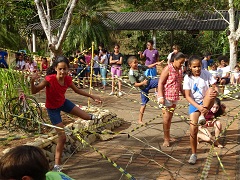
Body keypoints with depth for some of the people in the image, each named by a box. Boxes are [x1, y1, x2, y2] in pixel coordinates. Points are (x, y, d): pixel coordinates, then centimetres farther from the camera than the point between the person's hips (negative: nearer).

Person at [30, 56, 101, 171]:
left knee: (86, 116, 17)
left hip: (63, 103, 5)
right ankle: (57, 164, 9)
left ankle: (90, 117, 58)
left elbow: (77, 90, 2)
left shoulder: (67, 79, -17)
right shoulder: (49, 79, -33)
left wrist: (92, 97, 6)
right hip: (53, 109, -5)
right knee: (62, 137, -7)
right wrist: (32, 81, -53)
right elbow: (34, 91, -32)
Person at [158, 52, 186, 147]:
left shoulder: (180, 70, 11)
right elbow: (160, 83, -15)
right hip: (166, 97, -7)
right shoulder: (168, 69, -13)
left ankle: (168, 136, 26)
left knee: (170, 118, 15)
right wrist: (161, 97, -21)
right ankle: (166, 139, 5)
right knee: (166, 118, -3)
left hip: (175, 97, 7)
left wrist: (183, 93, 21)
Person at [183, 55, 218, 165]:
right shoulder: (188, 78, -9)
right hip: (194, 104, 0)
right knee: (193, 129, -11)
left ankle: (202, 116, -25)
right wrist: (198, 107, -27)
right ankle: (194, 154, 8)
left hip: (206, 103, 0)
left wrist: (215, 92, -34)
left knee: (211, 90, -32)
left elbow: (215, 87, -8)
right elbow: (187, 96, -12)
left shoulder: (206, 74, -7)